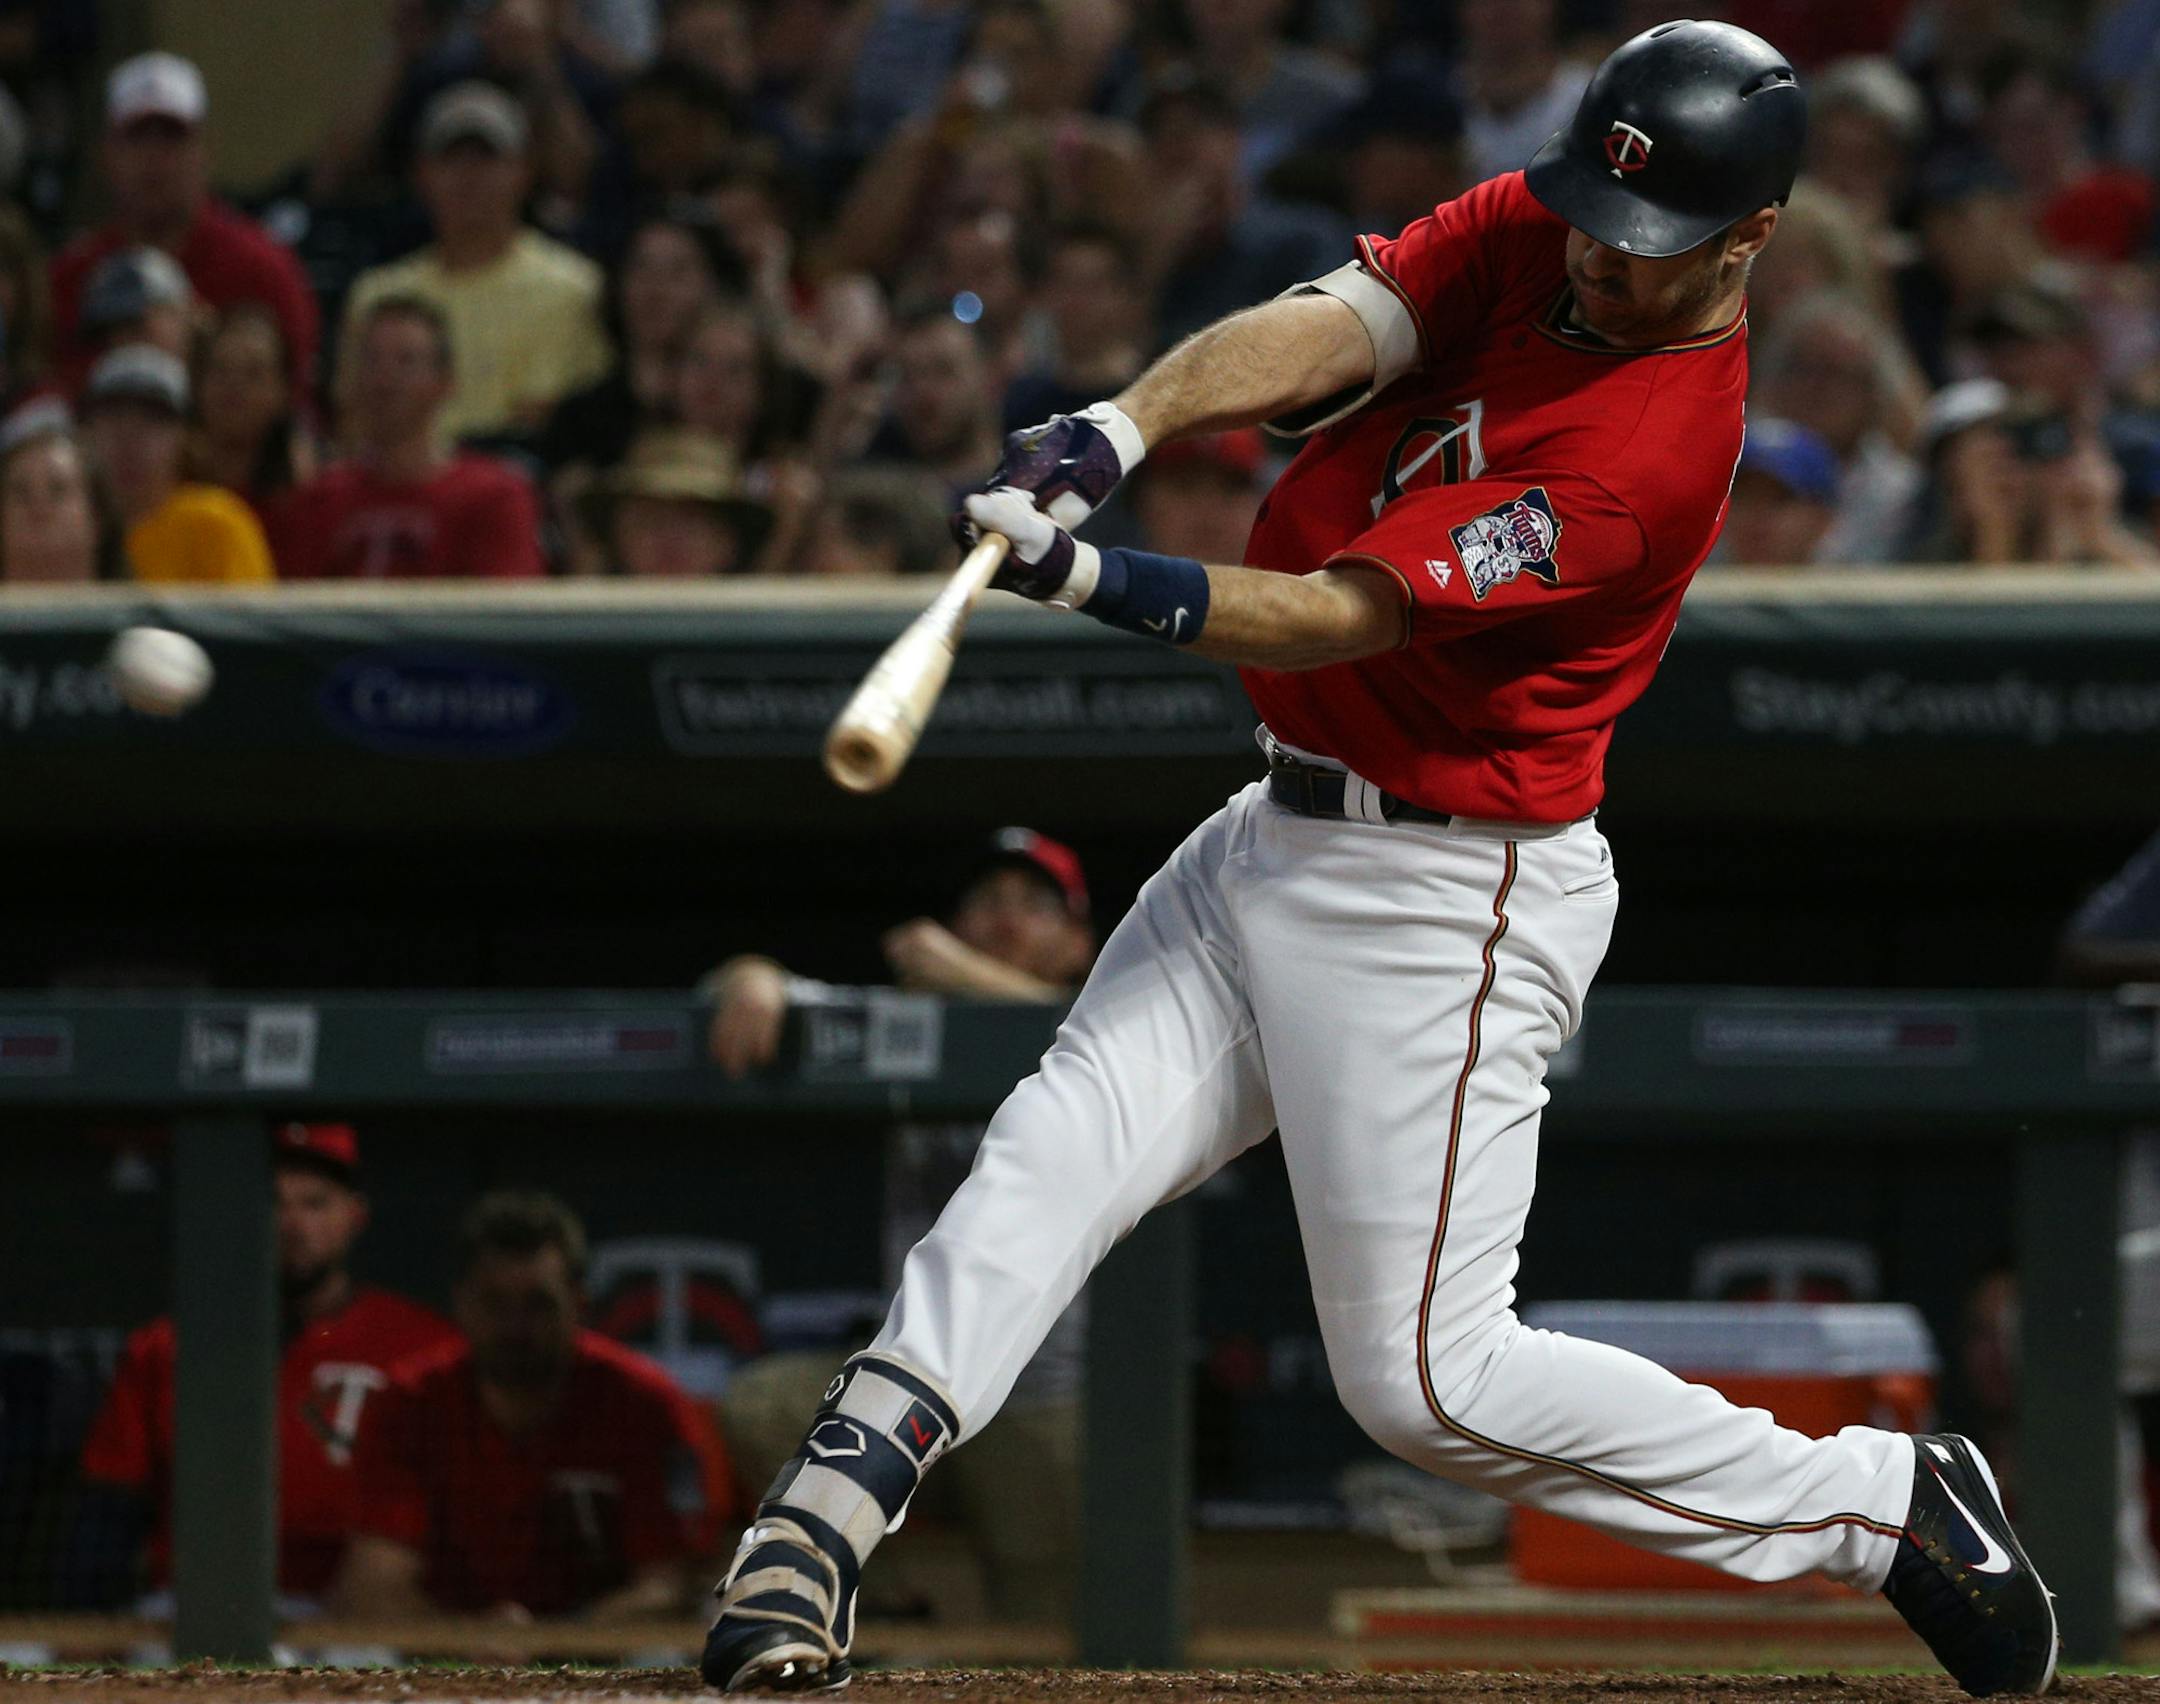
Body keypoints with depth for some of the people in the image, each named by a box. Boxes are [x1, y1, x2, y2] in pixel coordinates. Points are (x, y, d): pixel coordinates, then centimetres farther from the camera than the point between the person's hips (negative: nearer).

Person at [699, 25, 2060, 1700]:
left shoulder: (1654, 449, -24)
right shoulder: (1528, 230, 0)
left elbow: (1341, 616, -27)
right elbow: (1326, 331, -13)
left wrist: (1087, 577, -39)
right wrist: (1116, 431, -31)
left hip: (1445, 904, -8)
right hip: (1281, 839, 8)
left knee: (1430, 1379, -5)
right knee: (1056, 1155, -6)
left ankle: (1883, 1505, 7)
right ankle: (816, 1532, -12)